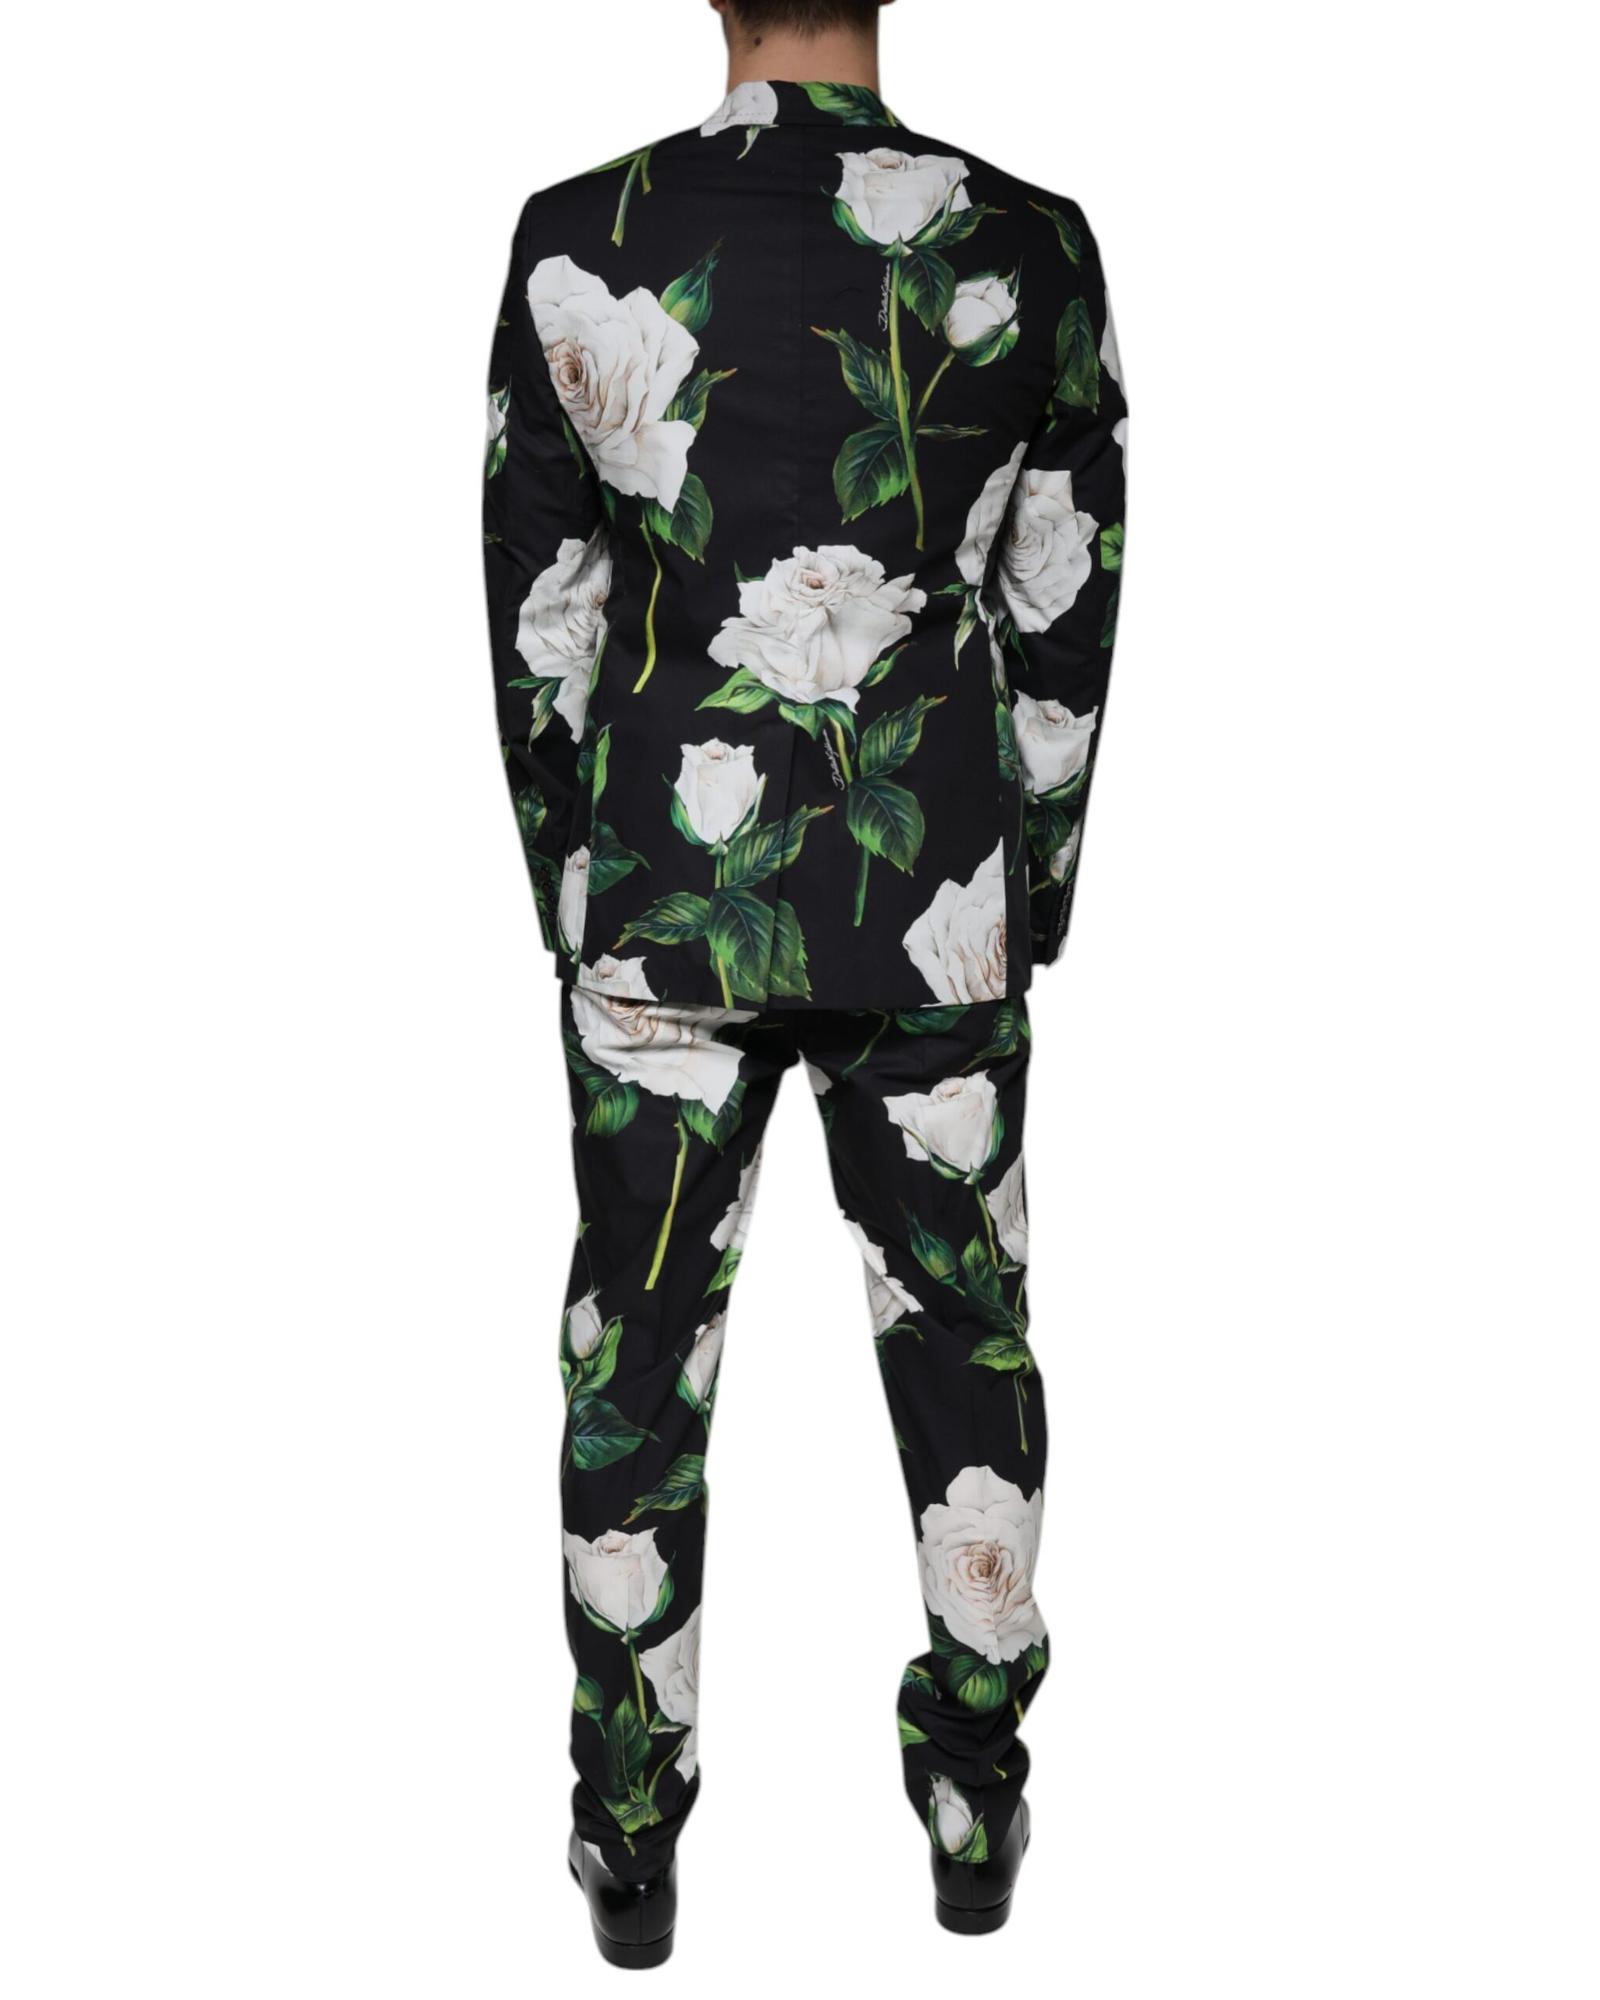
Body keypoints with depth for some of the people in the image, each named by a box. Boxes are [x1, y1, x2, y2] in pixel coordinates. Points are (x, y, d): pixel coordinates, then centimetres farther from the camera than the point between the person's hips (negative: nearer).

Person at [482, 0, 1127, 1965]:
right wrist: (1024, 900, 12)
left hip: (656, 900, 0)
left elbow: (538, 614, 0)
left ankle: (630, 1836, 26)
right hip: (938, 908, 1)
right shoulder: (1032, 251, -4)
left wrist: (574, 899, 11)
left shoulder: (574, 241, -4)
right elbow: (1064, 616, 0)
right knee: (961, 1326, 15)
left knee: (639, 1350, 12)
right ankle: (977, 1806, 31)